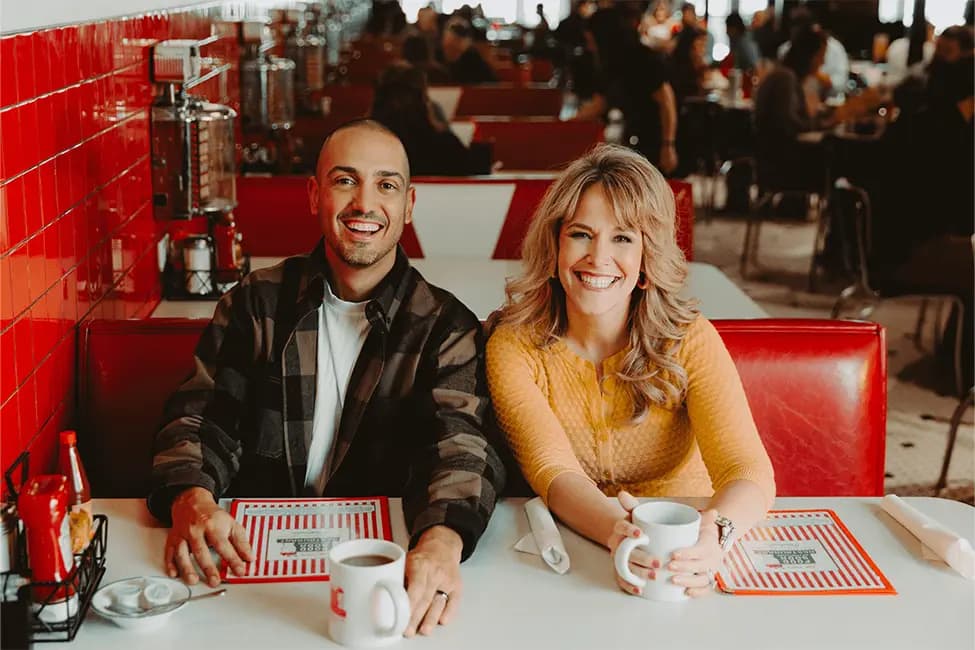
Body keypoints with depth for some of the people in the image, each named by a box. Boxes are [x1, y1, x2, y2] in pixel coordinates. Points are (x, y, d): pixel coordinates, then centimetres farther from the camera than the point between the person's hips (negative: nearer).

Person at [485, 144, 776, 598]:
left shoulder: (690, 340, -5)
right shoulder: (514, 348, -6)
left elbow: (749, 471, -16)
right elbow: (553, 472, -18)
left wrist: (712, 535, -39)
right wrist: (619, 533, -39)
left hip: (682, 552, 0)